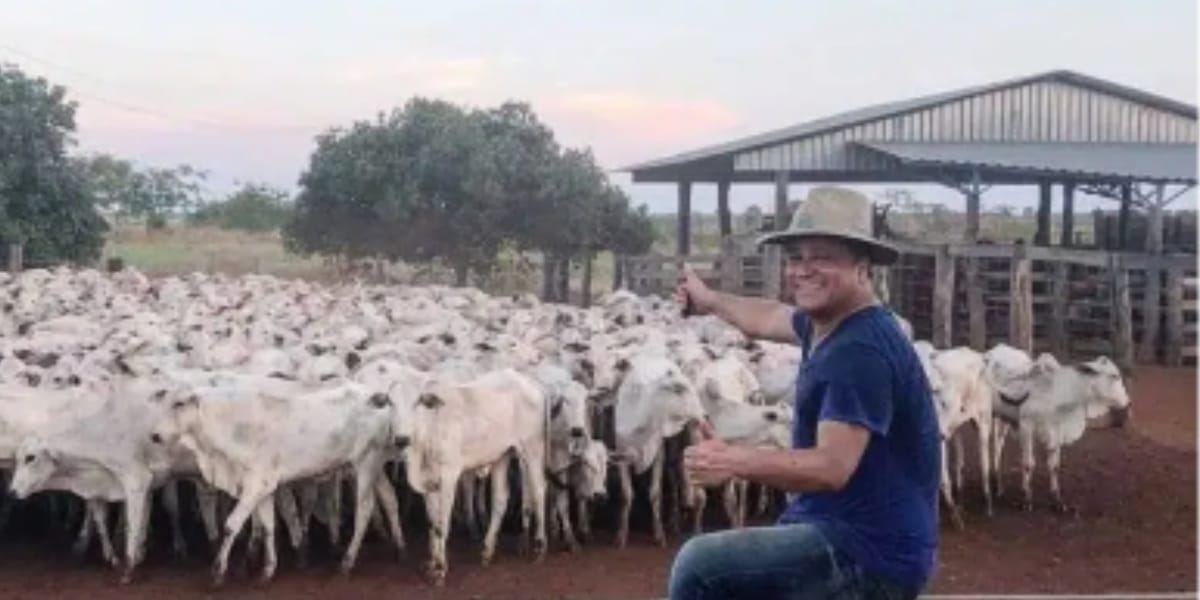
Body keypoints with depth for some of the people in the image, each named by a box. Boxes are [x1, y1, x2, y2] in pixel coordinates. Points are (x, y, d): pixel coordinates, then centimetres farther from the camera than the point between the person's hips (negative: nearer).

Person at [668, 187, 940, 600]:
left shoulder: (861, 349, -22)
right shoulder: (830, 322, 8)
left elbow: (833, 466, -30)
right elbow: (770, 318, 30)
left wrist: (735, 461, -39)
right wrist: (711, 301, 43)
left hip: (868, 555, -10)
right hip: (841, 531, 11)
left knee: (701, 565, -19)